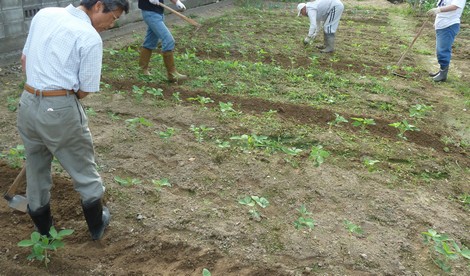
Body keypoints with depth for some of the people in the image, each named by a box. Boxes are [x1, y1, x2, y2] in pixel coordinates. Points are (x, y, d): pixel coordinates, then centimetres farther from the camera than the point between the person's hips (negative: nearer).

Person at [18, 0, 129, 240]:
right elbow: (84, 90, -9)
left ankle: (43, 230, 38)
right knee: (84, 171, 14)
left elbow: (24, 60, 13)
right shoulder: (90, 38, -13)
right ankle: (97, 225, 32)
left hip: (27, 103, 7)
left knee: (36, 171, 21)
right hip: (61, 111, -6)